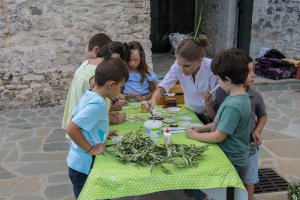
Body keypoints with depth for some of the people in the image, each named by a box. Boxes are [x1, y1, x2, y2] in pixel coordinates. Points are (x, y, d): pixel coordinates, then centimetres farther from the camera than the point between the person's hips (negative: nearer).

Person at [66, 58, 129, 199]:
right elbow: (70, 129, -31)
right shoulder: (98, 104, -26)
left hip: (79, 163, 9)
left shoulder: (89, 95, 1)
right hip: (84, 166, -9)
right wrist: (91, 149, -21)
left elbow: (75, 118, 14)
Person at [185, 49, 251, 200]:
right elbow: (222, 122, 13)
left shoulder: (234, 105, -29)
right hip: (229, 156, 9)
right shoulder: (237, 97, 1)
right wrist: (202, 128, 4)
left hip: (231, 162, -9)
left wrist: (194, 135, -10)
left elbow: (218, 136, -24)